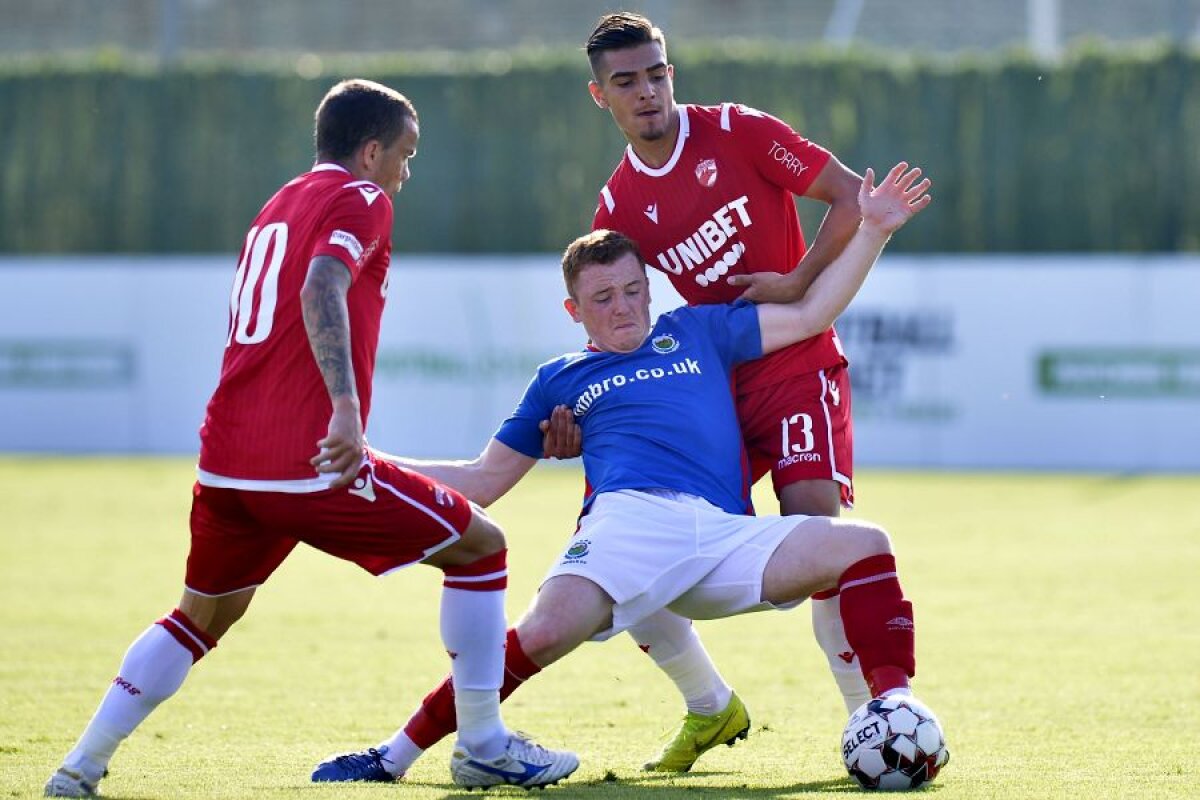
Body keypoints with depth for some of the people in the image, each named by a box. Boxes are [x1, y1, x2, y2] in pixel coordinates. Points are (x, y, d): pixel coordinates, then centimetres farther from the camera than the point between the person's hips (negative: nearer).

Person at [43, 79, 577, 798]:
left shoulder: (278, 207, 24)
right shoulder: (360, 199, -1)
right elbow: (321, 291, -20)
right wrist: (346, 408, -31)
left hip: (226, 461, 8)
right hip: (307, 462, -8)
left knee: (201, 618, 26)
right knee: (480, 545, 6)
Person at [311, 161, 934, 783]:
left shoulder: (696, 333, 29)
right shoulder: (559, 380, 27)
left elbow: (810, 313, 28)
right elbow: (483, 480, 29)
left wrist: (873, 229, 19)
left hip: (726, 535, 2)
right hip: (631, 519, -2)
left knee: (863, 545, -21)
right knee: (545, 632, -30)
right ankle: (399, 752, -20)